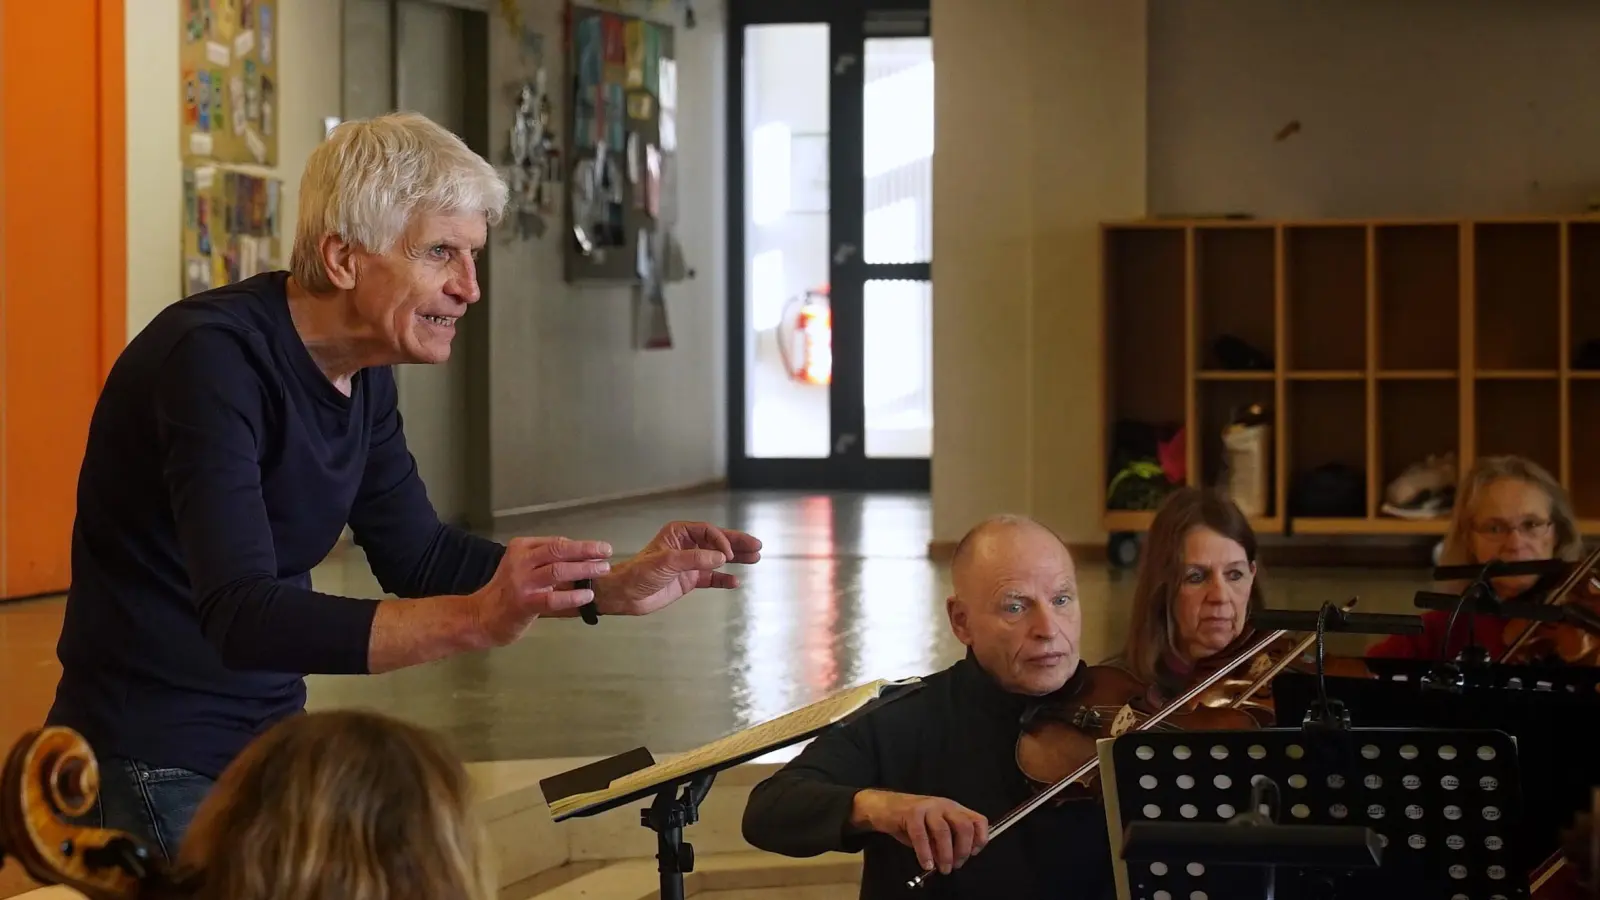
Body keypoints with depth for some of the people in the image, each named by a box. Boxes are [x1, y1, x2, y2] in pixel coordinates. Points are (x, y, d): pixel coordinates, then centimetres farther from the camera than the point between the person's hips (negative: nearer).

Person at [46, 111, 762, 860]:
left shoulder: (363, 372, 2)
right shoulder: (214, 357, -24)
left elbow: (418, 555, 12)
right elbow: (240, 617, -34)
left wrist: (617, 586, 0)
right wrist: (474, 620, -43)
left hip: (272, 741, 8)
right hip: (155, 766, -8)